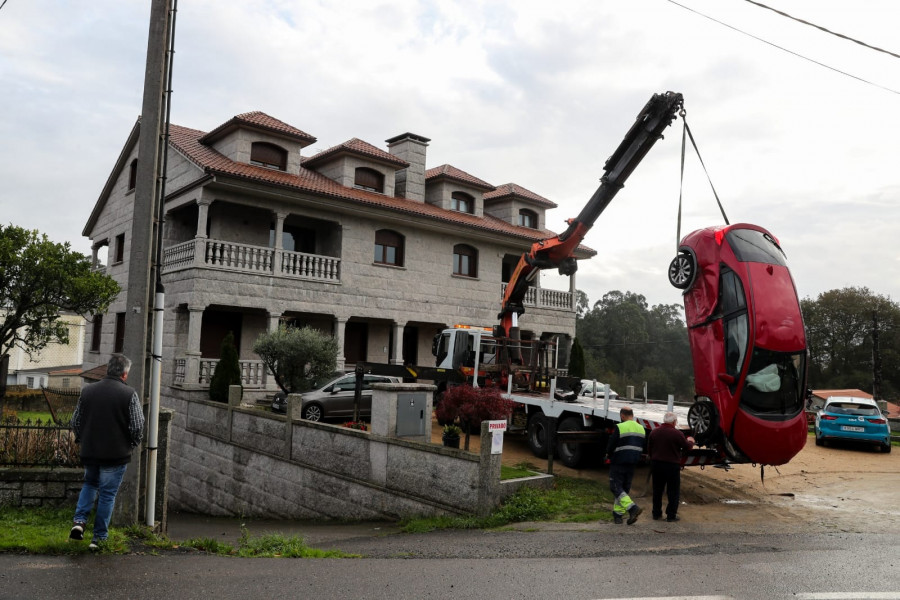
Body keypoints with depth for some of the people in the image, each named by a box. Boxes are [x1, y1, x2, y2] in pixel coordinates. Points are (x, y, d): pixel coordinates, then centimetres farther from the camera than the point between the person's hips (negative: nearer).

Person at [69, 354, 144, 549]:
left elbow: (75, 421, 10)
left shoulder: (88, 391, 2)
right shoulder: (129, 393, -12)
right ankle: (99, 537, 12)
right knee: (107, 494, 7)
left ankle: (79, 521, 10)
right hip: (116, 453, -4)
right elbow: (137, 426, -12)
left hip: (89, 453, 4)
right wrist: (132, 444, 6)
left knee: (90, 484, 27)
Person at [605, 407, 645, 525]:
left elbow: (611, 445, -11)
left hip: (618, 463, -7)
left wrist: (609, 455, 8)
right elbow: (642, 448, 14)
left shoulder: (619, 427, -14)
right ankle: (618, 514, 16)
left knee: (616, 488, -3)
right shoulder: (641, 428, 9)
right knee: (625, 488, 13)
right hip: (632, 464, 7)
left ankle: (632, 508, -19)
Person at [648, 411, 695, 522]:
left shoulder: (654, 432, 2)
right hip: (672, 465, -5)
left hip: (656, 464, 5)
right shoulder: (677, 433, -15)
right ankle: (671, 516, 9)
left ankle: (656, 514, 21)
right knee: (673, 492, 8)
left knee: (657, 490, 16)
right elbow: (686, 447, -4)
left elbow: (649, 450, 9)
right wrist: (690, 441, 17)